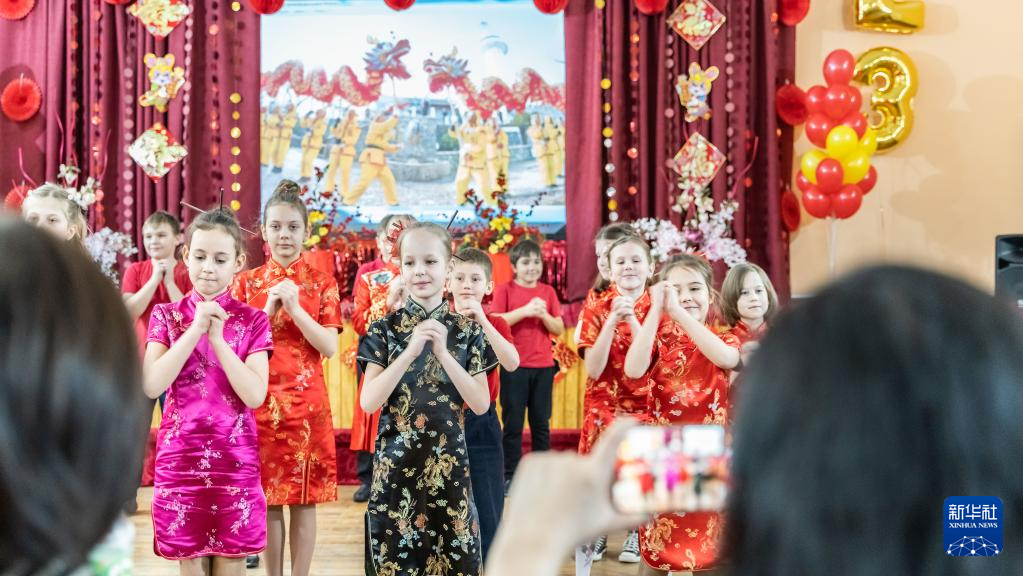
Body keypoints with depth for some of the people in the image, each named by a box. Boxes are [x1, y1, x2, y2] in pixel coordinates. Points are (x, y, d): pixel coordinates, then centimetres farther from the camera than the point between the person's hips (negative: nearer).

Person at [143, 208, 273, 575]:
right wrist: (195, 330, -14)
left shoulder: (252, 320, 0)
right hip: (180, 456, 1)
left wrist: (217, 338, -14)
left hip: (234, 458, -1)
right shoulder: (166, 316, 3)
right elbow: (151, 386, -11)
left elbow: (255, 395, -11)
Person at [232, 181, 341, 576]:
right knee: (267, 498, 5)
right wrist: (269, 309, -13)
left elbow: (330, 348, -5)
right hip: (260, 403, 1)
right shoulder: (246, 283, 5)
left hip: (307, 402, -1)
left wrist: (295, 309, -16)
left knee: (304, 499, 3)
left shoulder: (321, 284, 2)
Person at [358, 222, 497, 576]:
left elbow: (481, 404, -4)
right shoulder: (386, 328, 0)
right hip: (395, 462, 0)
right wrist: (410, 351, -17)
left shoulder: (466, 330, 2)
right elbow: (368, 402, -9)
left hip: (448, 461, 1)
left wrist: (443, 353, -14)